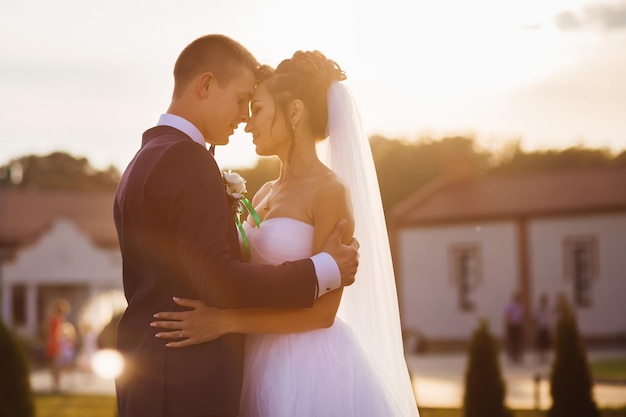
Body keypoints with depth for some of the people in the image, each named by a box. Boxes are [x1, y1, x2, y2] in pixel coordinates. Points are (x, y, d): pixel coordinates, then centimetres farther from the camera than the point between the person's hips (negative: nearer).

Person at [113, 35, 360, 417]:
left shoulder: (145, 160, 17)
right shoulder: (187, 160, -14)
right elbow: (219, 281, -22)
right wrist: (324, 272, -14)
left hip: (149, 376, 10)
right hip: (187, 385, -10)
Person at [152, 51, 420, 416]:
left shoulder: (332, 191, -10)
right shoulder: (265, 194, 13)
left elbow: (322, 310, -17)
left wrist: (227, 321, -23)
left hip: (313, 371, -8)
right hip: (265, 369, 8)